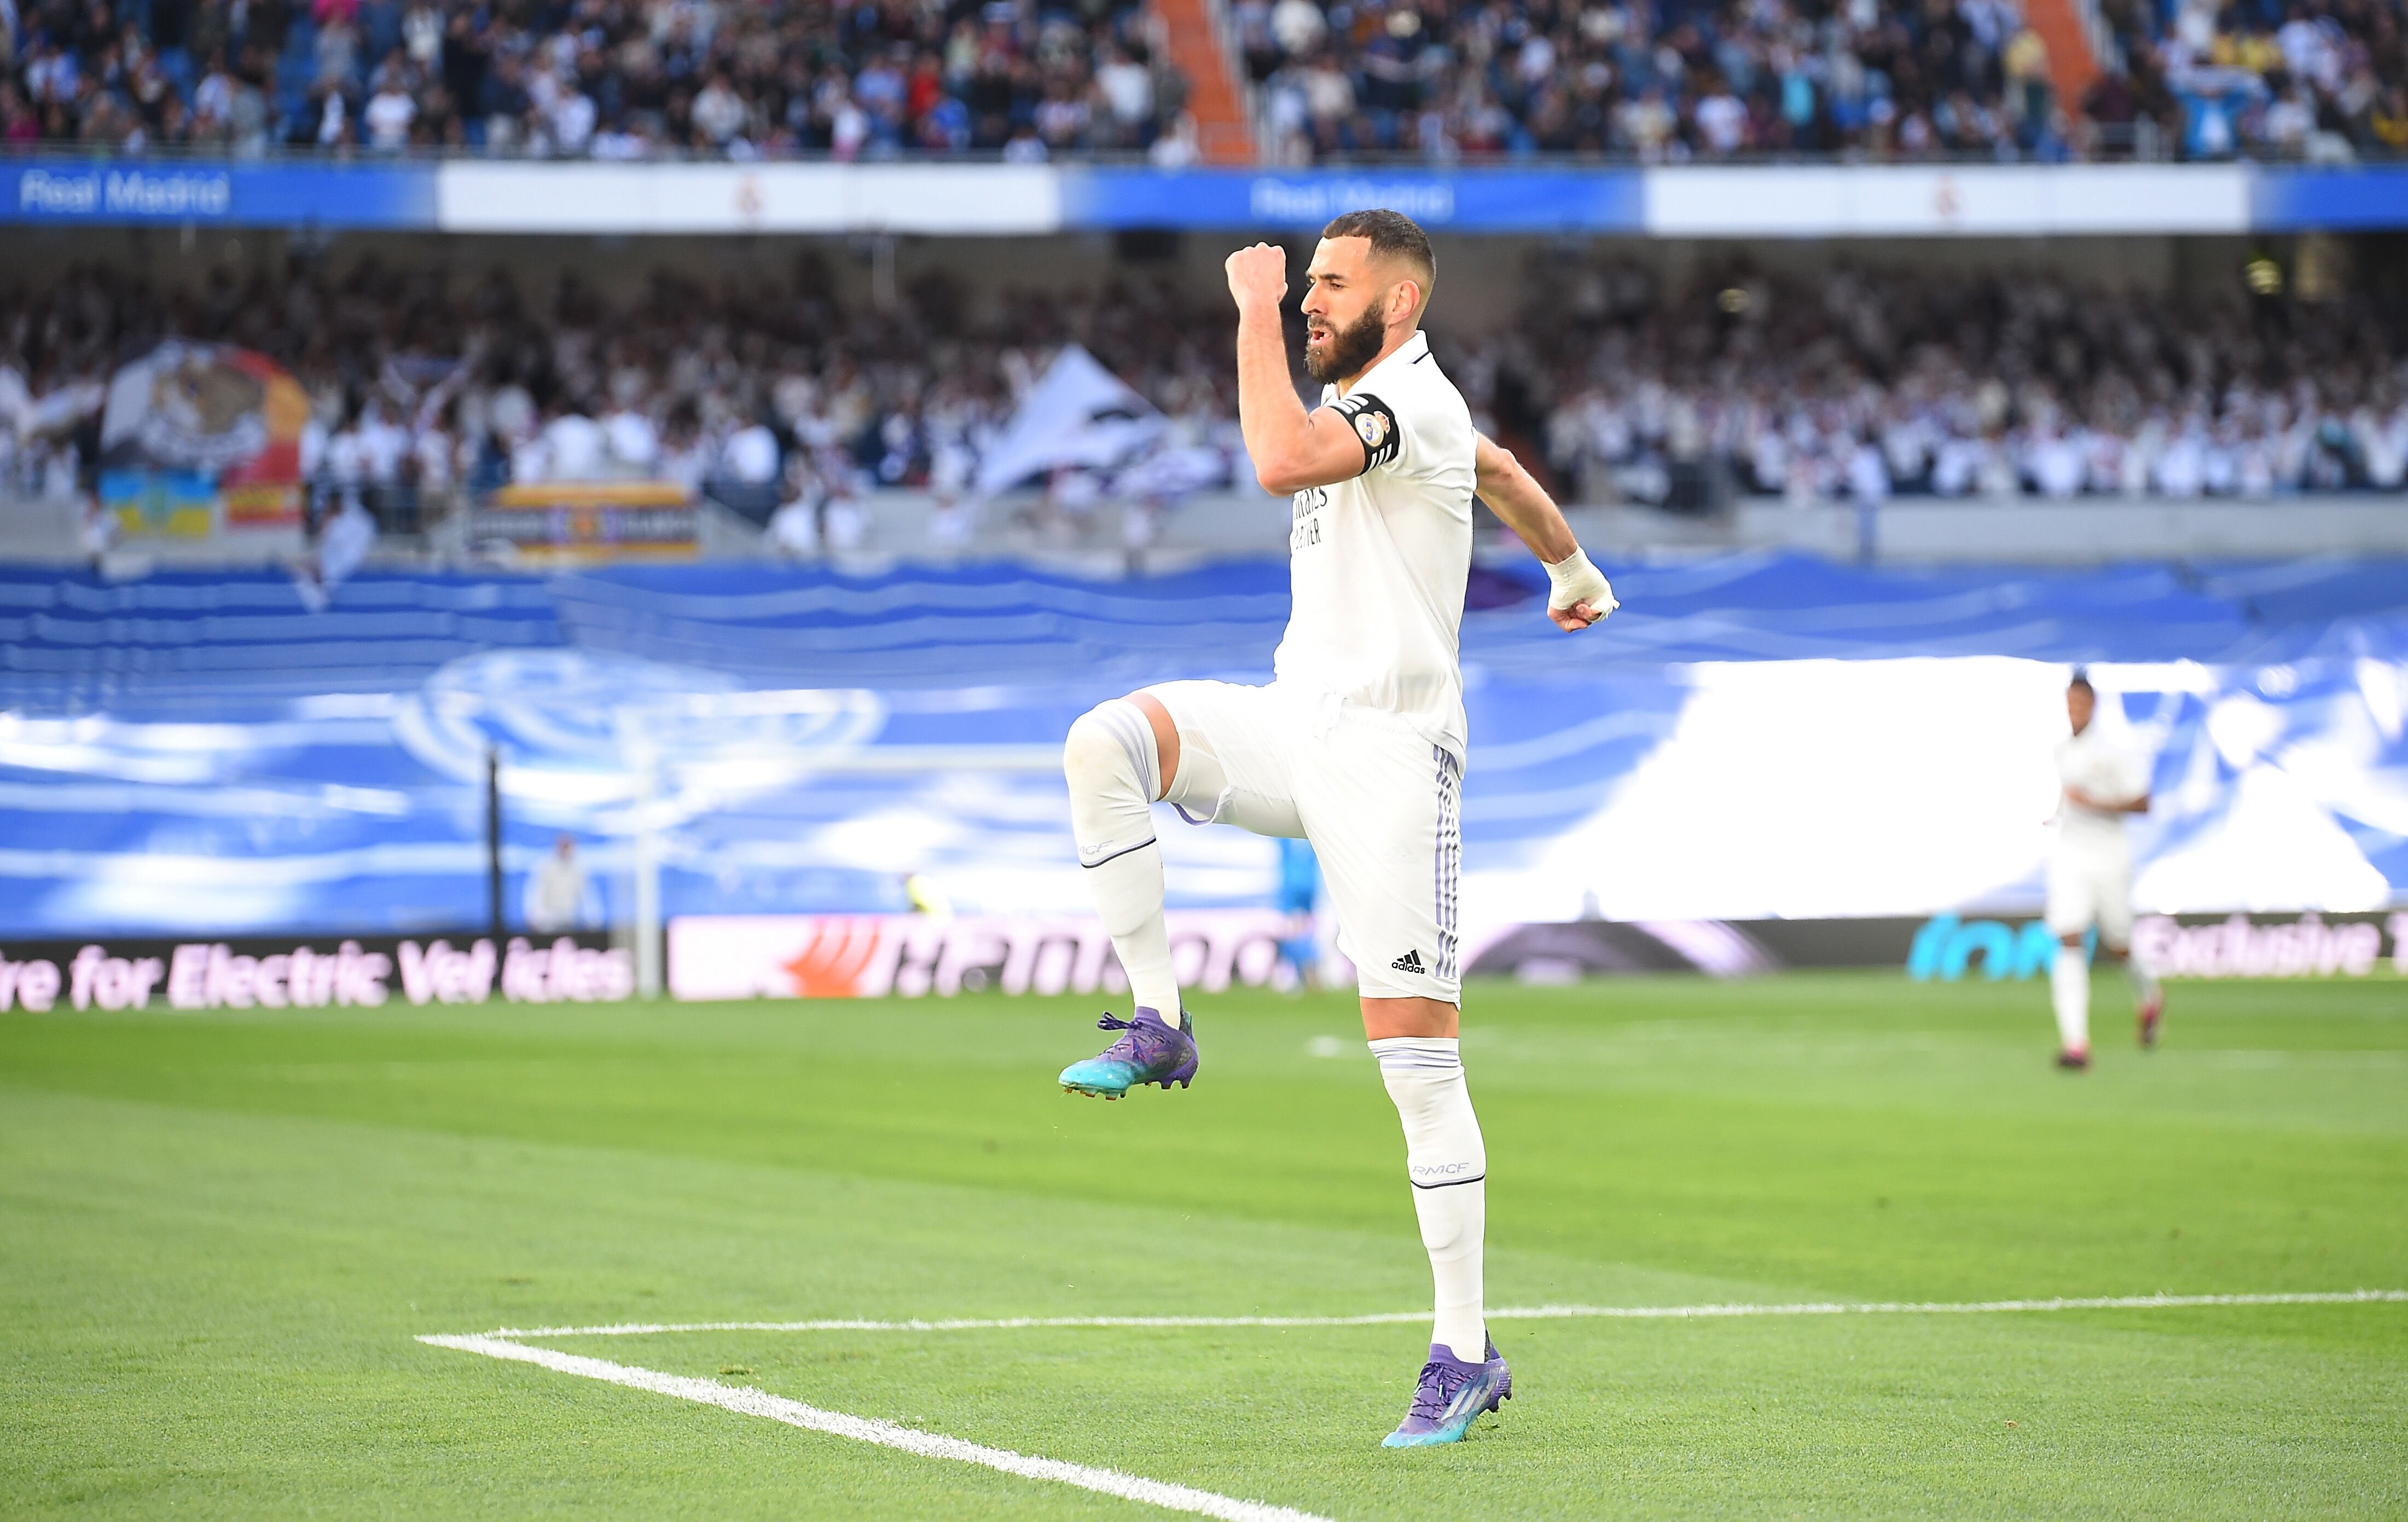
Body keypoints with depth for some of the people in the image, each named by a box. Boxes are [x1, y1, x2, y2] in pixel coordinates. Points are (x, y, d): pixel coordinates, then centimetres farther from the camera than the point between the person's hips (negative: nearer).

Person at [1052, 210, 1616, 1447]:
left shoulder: (1411, 397, -14)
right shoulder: (1367, 398, 16)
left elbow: (1281, 463, -34)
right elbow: (1507, 475, 35)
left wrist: (1255, 313, -22)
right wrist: (1572, 573, 53)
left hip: (1388, 753, -9)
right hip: (1297, 729, 9)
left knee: (1416, 1056, -8)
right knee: (1106, 741, -18)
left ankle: (1465, 1354, -3)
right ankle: (1157, 1023, -11)